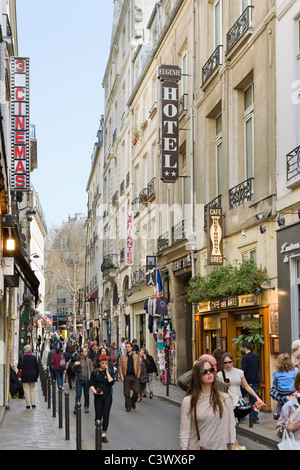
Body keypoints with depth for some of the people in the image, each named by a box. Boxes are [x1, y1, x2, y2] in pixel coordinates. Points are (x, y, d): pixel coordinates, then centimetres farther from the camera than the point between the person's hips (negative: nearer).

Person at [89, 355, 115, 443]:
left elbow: (111, 382, -12)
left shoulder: (110, 371, 2)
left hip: (107, 396, 0)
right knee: (98, 415, 1)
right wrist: (95, 391, -17)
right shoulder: (95, 372, 0)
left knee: (106, 415, -4)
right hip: (98, 396, 0)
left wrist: (107, 372, -13)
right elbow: (91, 385, 0)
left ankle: (104, 434, 1)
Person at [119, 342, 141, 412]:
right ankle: (128, 406, 11)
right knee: (127, 393, -1)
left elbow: (139, 366, 9)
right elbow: (120, 367, 5)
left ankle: (133, 402, 20)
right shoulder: (122, 357, 9)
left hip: (134, 376, 0)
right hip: (126, 377, 0)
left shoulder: (136, 357, 11)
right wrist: (121, 376, -5)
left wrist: (138, 375, -1)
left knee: (136, 391, -6)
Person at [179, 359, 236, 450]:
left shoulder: (225, 399, 0)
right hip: (196, 447, -1)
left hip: (220, 446, 1)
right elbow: (184, 432, -6)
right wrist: (183, 448, -12)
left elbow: (231, 428, 3)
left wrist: (232, 448, -1)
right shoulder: (188, 401, -5)